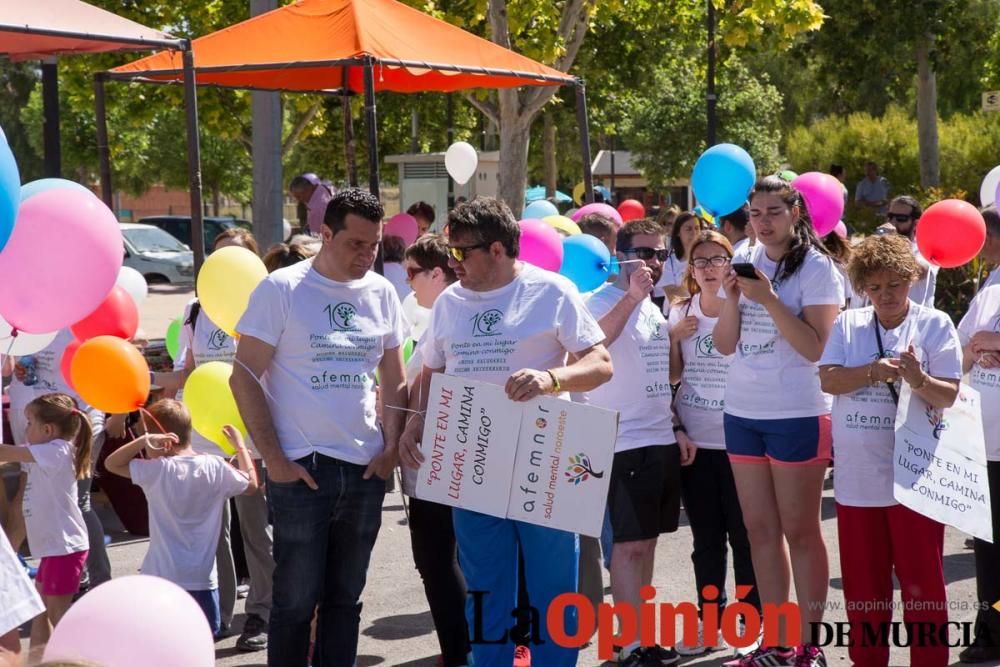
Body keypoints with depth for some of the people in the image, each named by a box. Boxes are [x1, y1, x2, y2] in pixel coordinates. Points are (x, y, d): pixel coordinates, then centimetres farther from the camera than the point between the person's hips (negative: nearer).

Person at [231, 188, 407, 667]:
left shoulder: (381, 293, 7)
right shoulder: (281, 289, -7)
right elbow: (244, 378, -8)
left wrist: (391, 447, 3)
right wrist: (273, 459, -12)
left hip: (365, 469, 4)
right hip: (302, 468, -4)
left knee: (345, 596, 12)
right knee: (296, 598, 1)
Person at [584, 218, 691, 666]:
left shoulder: (655, 307, 16)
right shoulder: (605, 300, -11)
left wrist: (678, 431, 17)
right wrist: (632, 295, -42)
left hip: (663, 441, 8)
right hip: (627, 442, -8)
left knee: (646, 542, 12)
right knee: (630, 544, -7)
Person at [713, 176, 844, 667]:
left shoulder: (815, 267, -7)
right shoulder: (744, 262, 8)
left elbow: (815, 347, -14)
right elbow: (724, 344, 7)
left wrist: (769, 299, -20)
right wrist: (732, 296, -8)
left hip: (796, 414, -6)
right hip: (742, 413, 6)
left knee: (800, 531, 1)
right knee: (760, 530, 9)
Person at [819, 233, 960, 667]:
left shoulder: (935, 324, -1)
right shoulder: (847, 324, 7)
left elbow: (949, 395, -6)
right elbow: (828, 380, -4)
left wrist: (919, 380, -27)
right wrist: (873, 371, -20)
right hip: (857, 476, 3)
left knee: (922, 582, 1)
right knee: (863, 582, 12)